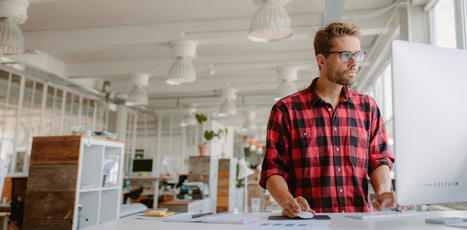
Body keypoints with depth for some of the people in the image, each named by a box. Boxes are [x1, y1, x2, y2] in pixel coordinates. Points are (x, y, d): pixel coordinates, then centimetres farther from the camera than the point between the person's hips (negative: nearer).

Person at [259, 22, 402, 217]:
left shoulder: (368, 107, 15)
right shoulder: (286, 110, 2)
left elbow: (379, 159, 12)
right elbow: (273, 169, 0)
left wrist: (382, 192, -8)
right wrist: (288, 202, -19)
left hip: (361, 220, 3)